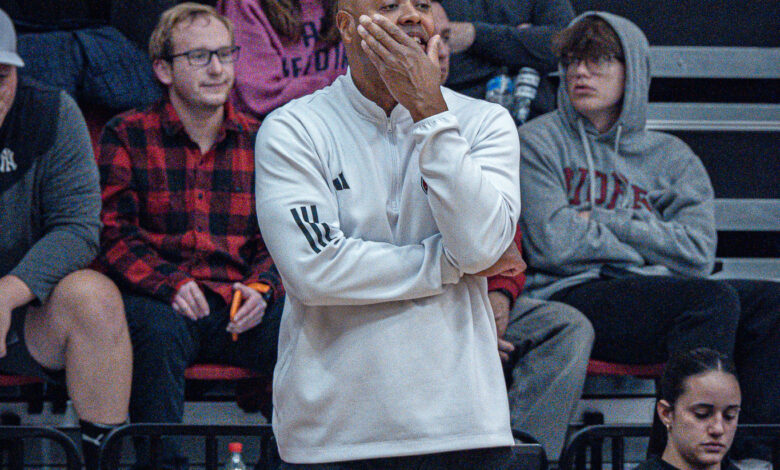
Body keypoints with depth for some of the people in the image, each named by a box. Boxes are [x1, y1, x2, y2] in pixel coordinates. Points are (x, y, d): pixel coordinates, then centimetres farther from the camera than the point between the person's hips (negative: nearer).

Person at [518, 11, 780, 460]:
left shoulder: (671, 156, 18)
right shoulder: (538, 142, 9)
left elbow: (698, 253, 2)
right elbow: (555, 245, -5)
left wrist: (604, 221, -2)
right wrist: (651, 248, 1)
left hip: (656, 295, 5)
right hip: (572, 297, -5)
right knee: (714, 299, -31)